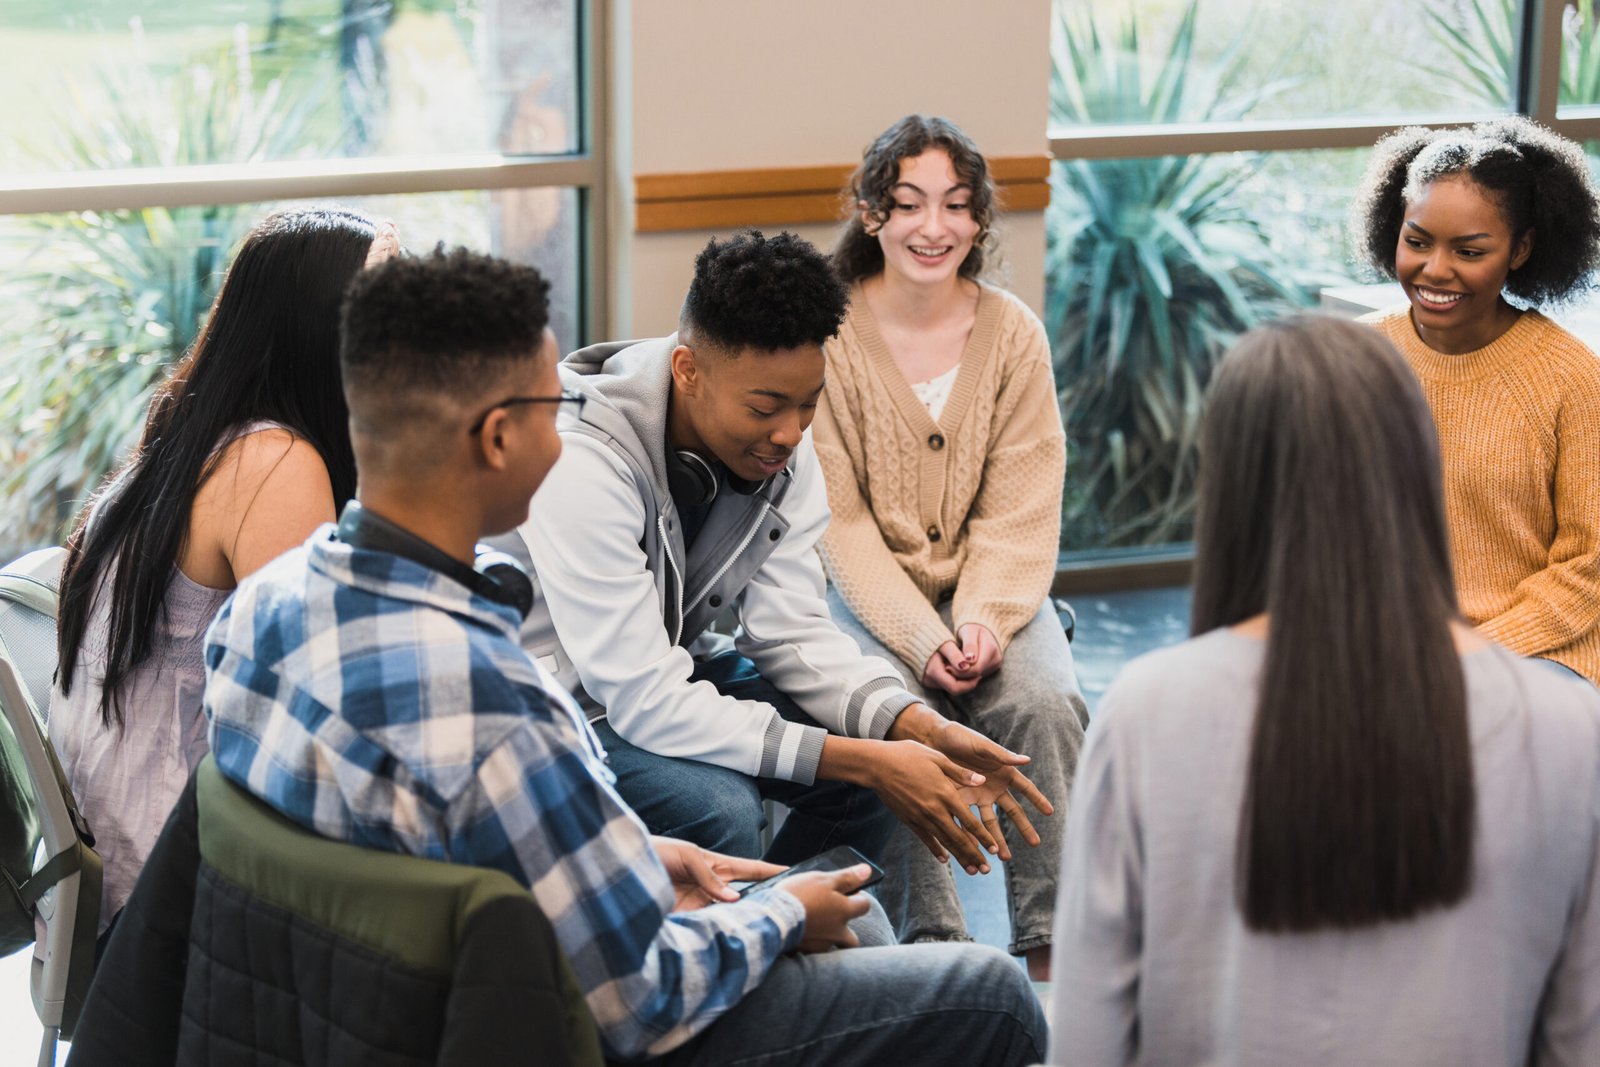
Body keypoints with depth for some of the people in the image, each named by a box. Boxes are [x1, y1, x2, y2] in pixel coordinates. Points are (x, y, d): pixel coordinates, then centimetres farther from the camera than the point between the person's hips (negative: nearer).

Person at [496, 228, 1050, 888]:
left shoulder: (779, 445, -9)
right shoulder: (584, 467, -32)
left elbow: (790, 629, -7)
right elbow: (645, 703, -34)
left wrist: (924, 730, -25)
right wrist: (863, 761, -35)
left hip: (671, 667, 7)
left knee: (889, 743, -8)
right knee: (716, 807, -32)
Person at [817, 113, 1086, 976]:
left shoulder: (1012, 333, 0)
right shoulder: (830, 334, -7)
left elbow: (1021, 513, -3)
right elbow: (838, 520, -10)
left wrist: (983, 618, -20)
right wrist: (921, 637, -22)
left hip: (990, 587, 2)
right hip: (866, 591, -2)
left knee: (1045, 702, -25)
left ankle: (1050, 945, -17)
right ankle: (931, 940, -21)